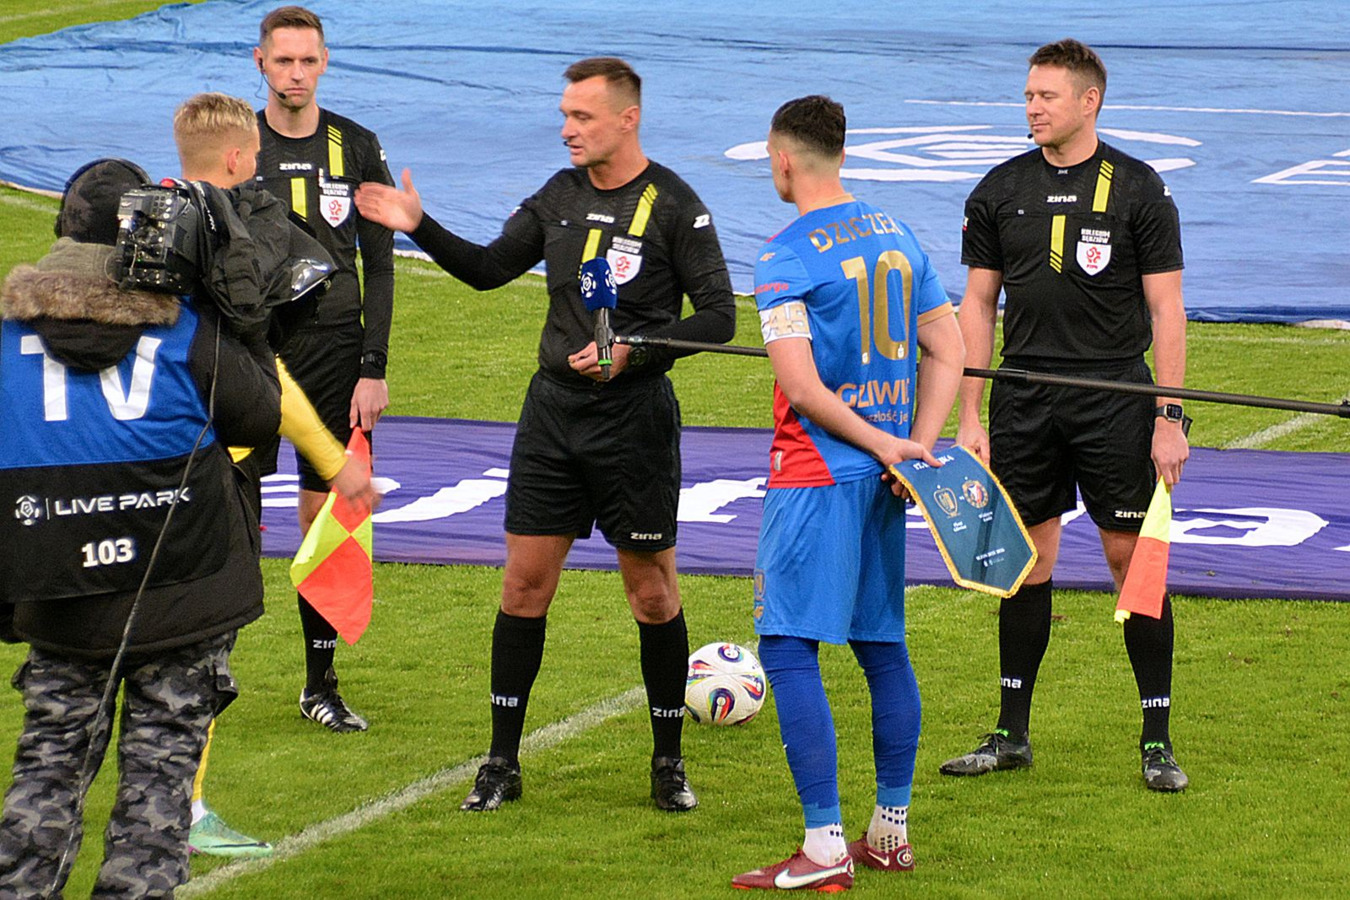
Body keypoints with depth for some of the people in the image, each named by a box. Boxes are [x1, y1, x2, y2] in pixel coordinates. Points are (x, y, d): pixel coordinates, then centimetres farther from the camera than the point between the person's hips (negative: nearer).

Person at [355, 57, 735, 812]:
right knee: (525, 584, 3)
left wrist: (631, 352, -21)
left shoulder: (674, 206, -9)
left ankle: (669, 763, 15)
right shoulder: (560, 196, 8)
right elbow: (488, 268, 15)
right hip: (554, 410, 5)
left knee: (653, 592, 2)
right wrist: (420, 227, 1)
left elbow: (719, 316, -10)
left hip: (635, 419, -5)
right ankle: (503, 763, 10)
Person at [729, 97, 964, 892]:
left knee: (789, 649, -7)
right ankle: (891, 832, 22)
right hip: (883, 474, 8)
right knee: (883, 646, 15)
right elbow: (949, 352, 10)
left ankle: (825, 848, -13)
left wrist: (886, 446, -12)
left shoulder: (786, 257, -12)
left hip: (816, 475, -7)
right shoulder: (898, 237, 10)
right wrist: (916, 444, 1)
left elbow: (802, 388, -19)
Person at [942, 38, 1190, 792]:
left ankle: (1158, 738, 2)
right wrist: (970, 415, 5)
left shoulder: (1139, 190, -2)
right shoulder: (1001, 191, 7)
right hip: (1024, 399, 3)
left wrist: (1169, 418, -8)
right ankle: (1013, 733, 15)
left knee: (1132, 557, -3)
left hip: (1114, 392, -3)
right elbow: (978, 304, 10)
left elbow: (1167, 308, -2)